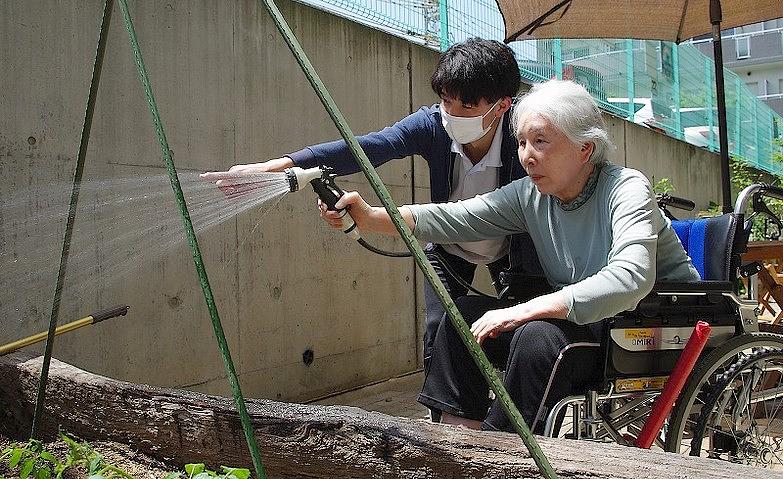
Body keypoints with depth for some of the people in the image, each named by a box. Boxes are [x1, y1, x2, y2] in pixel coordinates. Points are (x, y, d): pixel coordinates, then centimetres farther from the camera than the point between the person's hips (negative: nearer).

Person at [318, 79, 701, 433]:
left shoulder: (626, 189, -19)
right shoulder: (530, 196, -1)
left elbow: (629, 279, -34)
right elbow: (454, 217, -10)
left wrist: (523, 310, -37)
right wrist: (372, 218, -25)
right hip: (577, 322, 7)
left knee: (538, 335, -32)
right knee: (465, 313, -7)